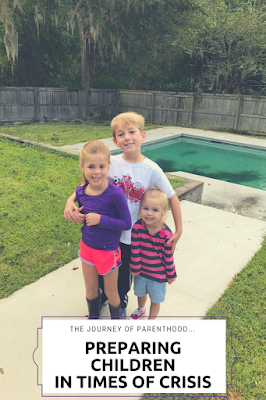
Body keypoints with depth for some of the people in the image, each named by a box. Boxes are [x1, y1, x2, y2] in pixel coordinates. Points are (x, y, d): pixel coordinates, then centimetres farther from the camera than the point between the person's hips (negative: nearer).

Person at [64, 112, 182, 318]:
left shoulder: (151, 170, -16)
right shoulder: (111, 163, -11)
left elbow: (172, 198, -8)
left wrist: (178, 231, -10)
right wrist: (70, 201, -21)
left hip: (131, 236, -2)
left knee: (124, 273, 20)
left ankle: (121, 303, 52)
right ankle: (103, 297, 55)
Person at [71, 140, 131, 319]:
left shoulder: (115, 193, -26)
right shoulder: (81, 191, -9)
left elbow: (127, 223, -19)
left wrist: (100, 219, -27)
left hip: (108, 249, -4)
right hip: (87, 246, 4)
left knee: (111, 292, 17)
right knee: (91, 290, 22)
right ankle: (93, 318, 50)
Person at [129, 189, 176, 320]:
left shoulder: (166, 234, -25)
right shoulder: (137, 227, -22)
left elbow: (168, 256, -13)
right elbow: (135, 250, -13)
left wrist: (171, 275, -2)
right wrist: (135, 268, -5)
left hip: (158, 274, -3)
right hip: (141, 271, 3)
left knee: (156, 299, 20)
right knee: (140, 293, 30)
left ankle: (151, 321, 48)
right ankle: (141, 309, 63)